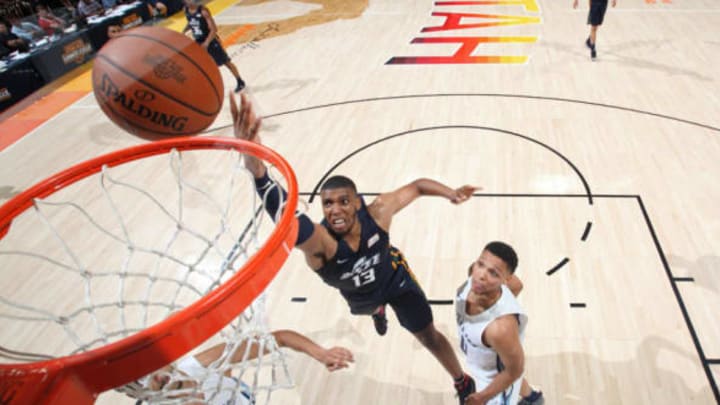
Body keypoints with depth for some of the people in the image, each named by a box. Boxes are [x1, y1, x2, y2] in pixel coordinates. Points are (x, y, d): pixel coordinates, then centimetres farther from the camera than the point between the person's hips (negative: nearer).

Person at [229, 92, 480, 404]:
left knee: (428, 336, 9)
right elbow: (282, 212, -70)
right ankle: (379, 312, 79)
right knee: (369, 307, 37)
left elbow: (416, 185, -21)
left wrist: (450, 193, -37)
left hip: (394, 276, -1)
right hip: (359, 296, 1)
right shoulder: (319, 241, -48)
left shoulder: (377, 212, -40)